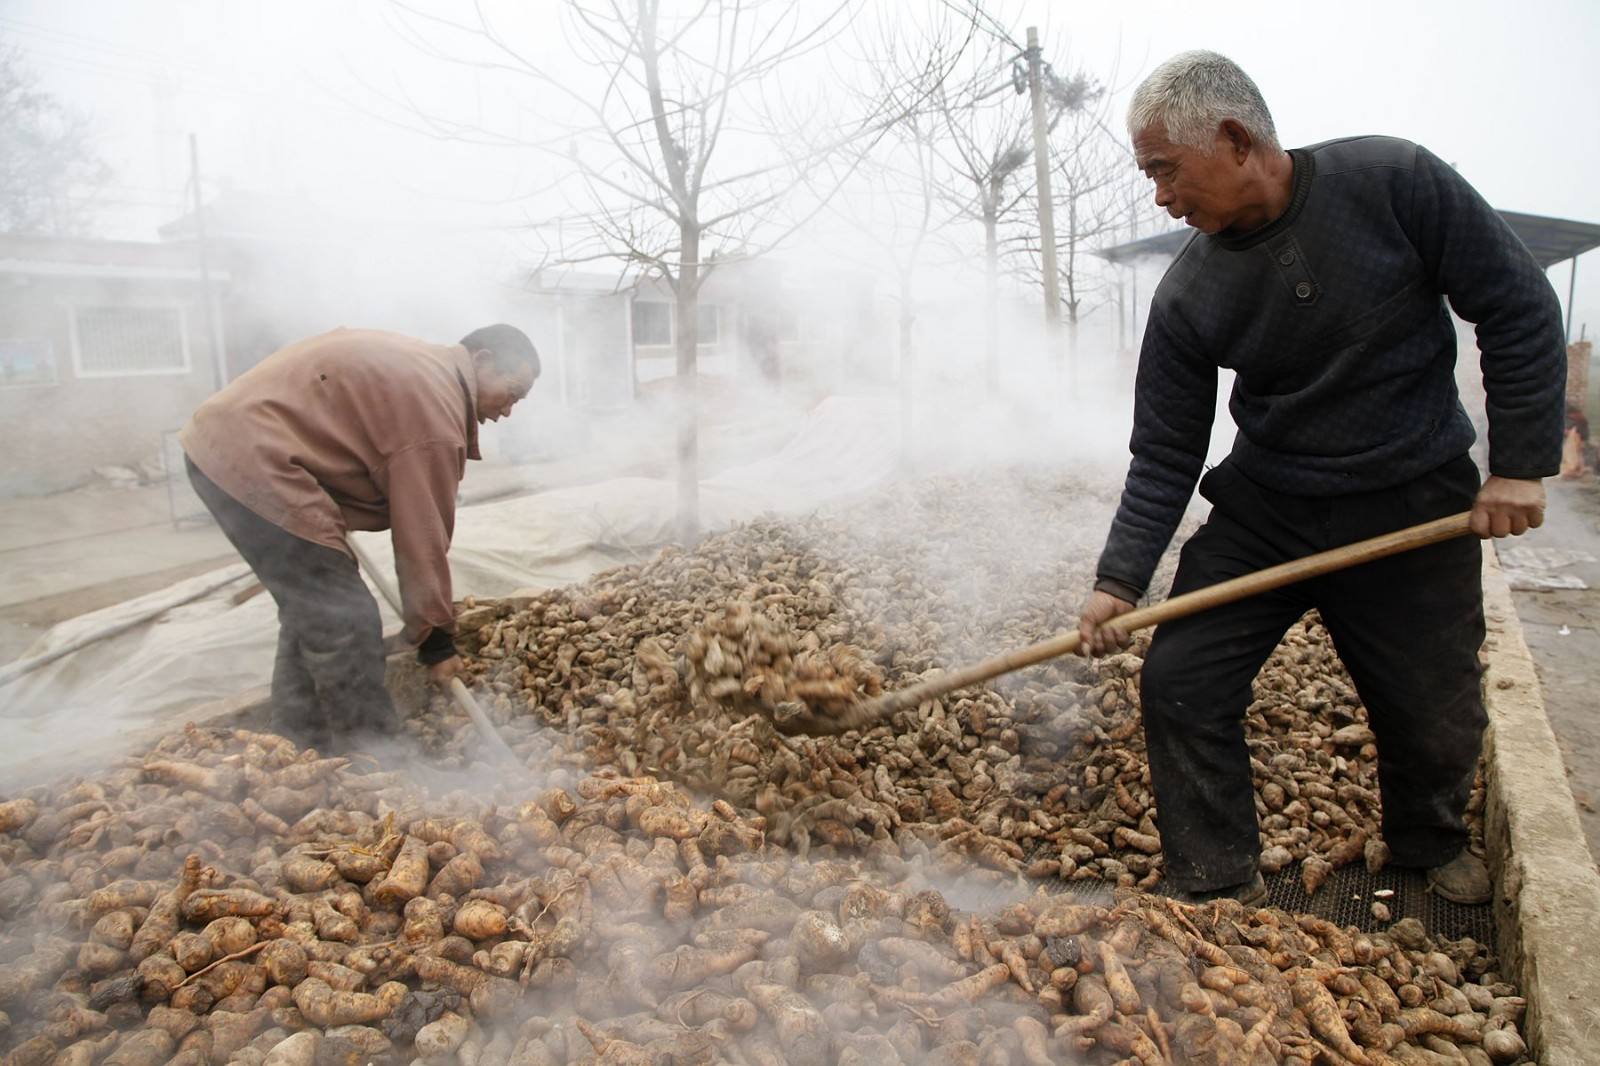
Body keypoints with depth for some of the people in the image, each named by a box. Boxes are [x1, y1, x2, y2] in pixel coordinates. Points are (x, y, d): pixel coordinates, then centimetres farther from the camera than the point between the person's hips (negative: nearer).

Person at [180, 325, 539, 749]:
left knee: (311, 609, 19)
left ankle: (298, 741, 27)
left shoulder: (418, 363, 15)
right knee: (346, 622, -7)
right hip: (254, 462, -11)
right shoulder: (434, 409, -15)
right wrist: (435, 639, -4)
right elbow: (422, 535, -13)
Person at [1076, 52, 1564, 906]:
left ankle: (1431, 841, 44)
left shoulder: (1394, 181, -14)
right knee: (1178, 682, -7)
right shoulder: (1188, 297, -9)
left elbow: (1518, 310, -6)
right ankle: (1220, 889, 12)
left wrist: (1522, 464, -9)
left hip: (1418, 509, -1)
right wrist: (1121, 581, -13)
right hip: (1262, 512, 2)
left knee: (1436, 718, 9)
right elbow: (1164, 455, -5)